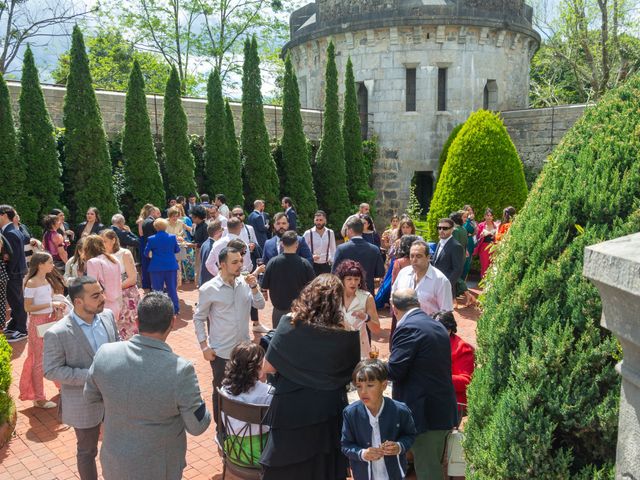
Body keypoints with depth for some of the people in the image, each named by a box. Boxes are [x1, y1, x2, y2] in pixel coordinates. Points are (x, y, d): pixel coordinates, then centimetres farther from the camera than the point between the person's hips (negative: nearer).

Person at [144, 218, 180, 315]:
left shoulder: (151, 239, -8)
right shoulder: (172, 237, -4)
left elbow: (146, 253, 0)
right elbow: (177, 250, 8)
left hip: (157, 267, -2)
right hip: (171, 266, 2)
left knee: (157, 289, 7)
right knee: (172, 288, 11)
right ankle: (175, 309, 15)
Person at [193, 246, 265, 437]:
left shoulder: (244, 283, -3)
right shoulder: (209, 289, -14)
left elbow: (260, 305, 0)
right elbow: (198, 319, -7)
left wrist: (254, 287, -16)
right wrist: (204, 346, -9)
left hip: (244, 348, 4)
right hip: (221, 351, -4)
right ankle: (221, 429, 31)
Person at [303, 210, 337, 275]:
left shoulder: (330, 233, 0)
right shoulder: (308, 233, -9)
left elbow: (333, 249, 12)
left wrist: (331, 260, 6)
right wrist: (311, 257, -19)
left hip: (326, 265, 3)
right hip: (312, 265, -2)